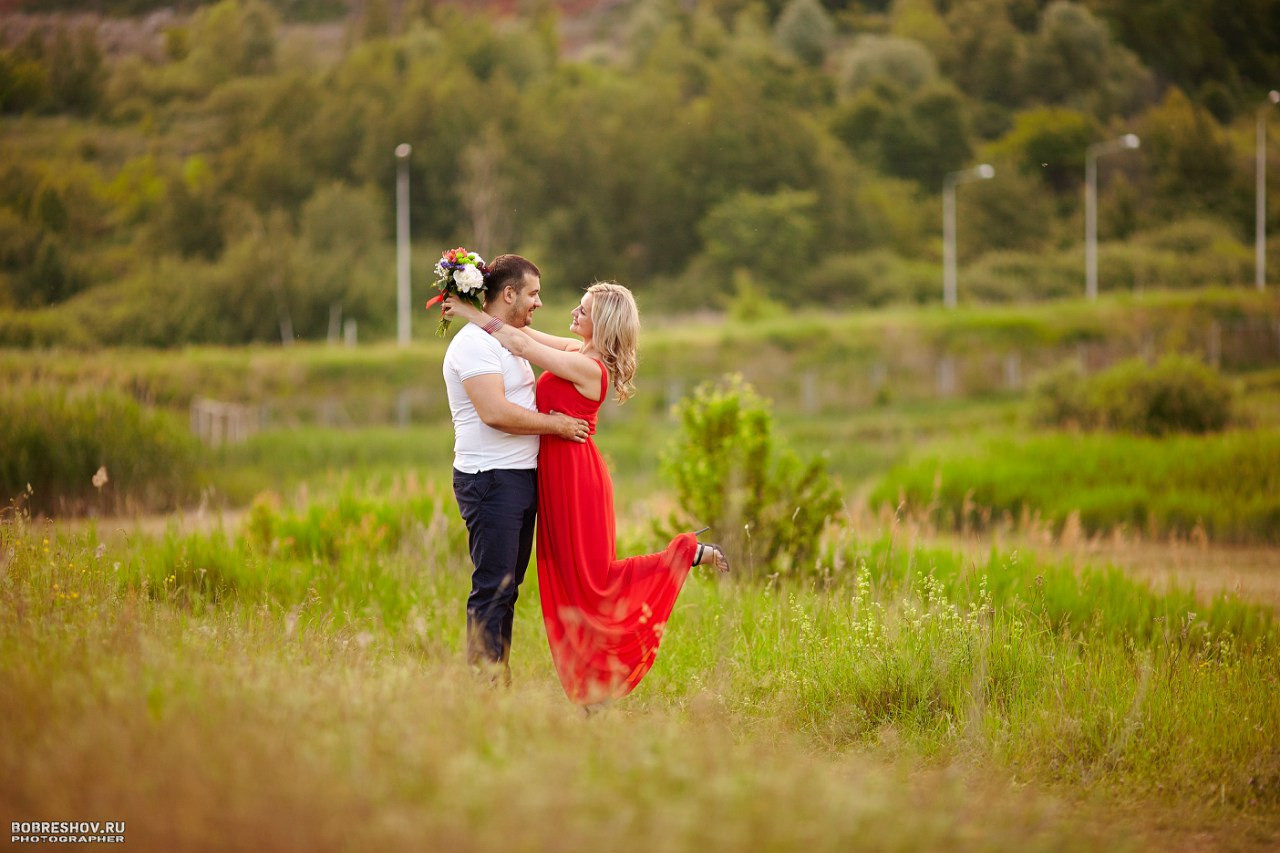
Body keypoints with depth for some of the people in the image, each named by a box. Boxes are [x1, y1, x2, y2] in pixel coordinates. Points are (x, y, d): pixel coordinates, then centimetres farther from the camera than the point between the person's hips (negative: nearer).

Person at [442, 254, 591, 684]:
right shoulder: (474, 343, -13)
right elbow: (495, 412, -23)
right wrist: (557, 425, -13)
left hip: (520, 479, 10)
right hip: (490, 481, -10)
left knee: (507, 589, 10)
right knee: (492, 591, -10)